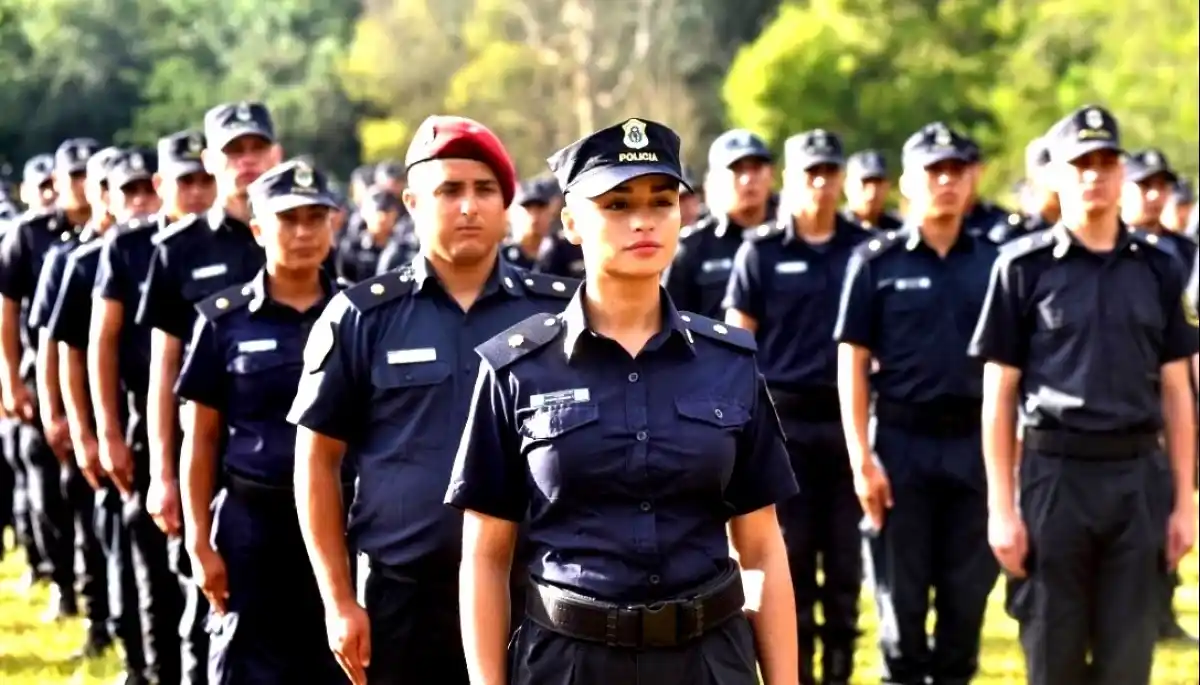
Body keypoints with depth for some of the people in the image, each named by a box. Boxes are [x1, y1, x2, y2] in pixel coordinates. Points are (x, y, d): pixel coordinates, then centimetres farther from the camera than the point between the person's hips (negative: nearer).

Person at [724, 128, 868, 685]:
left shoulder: (866, 248, 6)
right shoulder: (761, 253, 1)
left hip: (847, 418, 2)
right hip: (783, 420, -2)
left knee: (846, 556, 6)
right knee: (789, 556, 3)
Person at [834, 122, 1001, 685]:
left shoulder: (992, 262, 8)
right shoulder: (876, 262, 0)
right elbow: (852, 364, -2)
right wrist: (861, 459, -9)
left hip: (974, 445, 2)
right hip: (902, 444, -2)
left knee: (968, 593, 7)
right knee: (901, 595, 3)